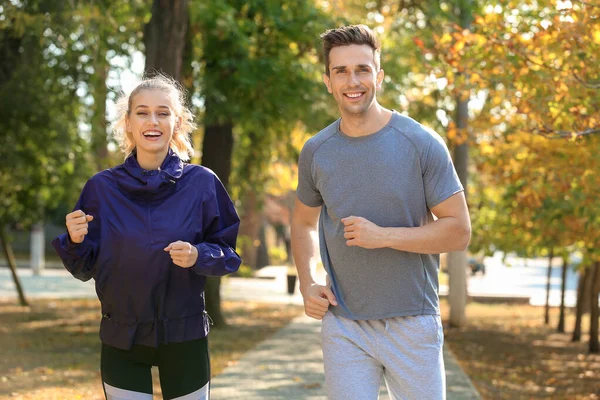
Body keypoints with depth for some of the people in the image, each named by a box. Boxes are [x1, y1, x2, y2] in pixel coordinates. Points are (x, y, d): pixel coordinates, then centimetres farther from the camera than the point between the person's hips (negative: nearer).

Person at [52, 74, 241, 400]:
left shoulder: (202, 183, -4)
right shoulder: (102, 187, -2)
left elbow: (227, 254, 1)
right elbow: (85, 269, 3)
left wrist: (198, 256, -19)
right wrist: (75, 241, -18)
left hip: (184, 338, 0)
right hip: (122, 340, 0)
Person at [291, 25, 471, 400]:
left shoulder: (422, 144, -8)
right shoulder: (316, 152, 3)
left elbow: (459, 231, -8)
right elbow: (304, 223, 18)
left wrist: (384, 236, -20)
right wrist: (308, 282, 1)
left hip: (412, 324, -2)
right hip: (343, 326, 2)